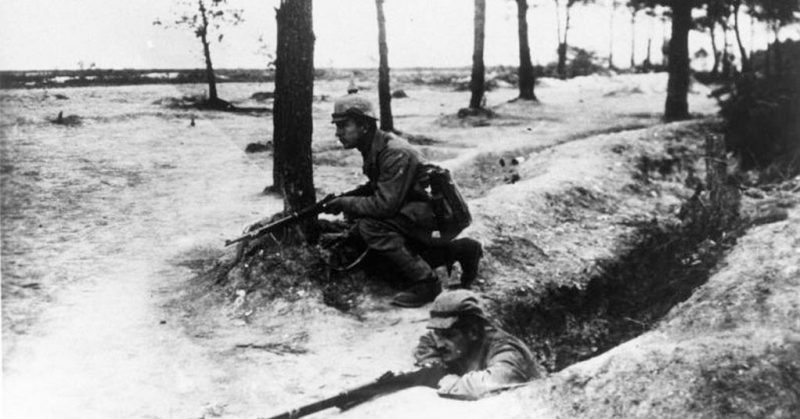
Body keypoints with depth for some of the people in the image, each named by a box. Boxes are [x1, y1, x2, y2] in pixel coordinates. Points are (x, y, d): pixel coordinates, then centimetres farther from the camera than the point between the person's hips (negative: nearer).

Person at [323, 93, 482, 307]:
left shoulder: (395, 154, -27)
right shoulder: (374, 149, 2)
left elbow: (385, 204, -31)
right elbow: (376, 187, 16)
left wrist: (346, 204, -19)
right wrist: (348, 197, -1)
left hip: (438, 214, -10)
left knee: (369, 225, -26)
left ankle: (424, 282, -21)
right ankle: (460, 250, 23)